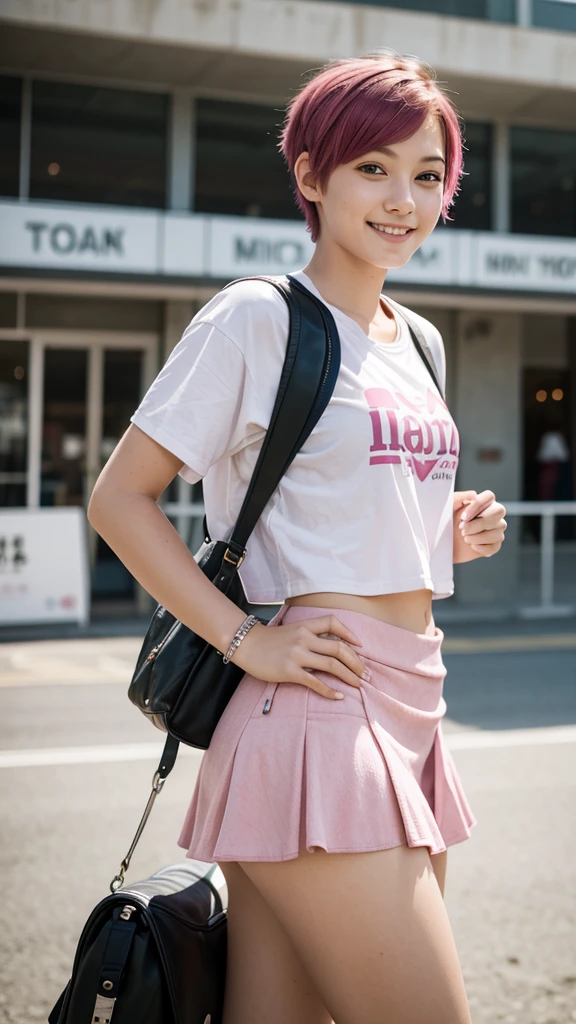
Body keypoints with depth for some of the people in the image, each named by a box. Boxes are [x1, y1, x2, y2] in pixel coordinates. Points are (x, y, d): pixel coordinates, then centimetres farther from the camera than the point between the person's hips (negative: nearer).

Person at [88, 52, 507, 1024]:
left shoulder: (418, 341, 17)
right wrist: (246, 640, -13)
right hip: (320, 706, -7)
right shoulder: (255, 318, -5)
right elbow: (119, 498, -6)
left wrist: (448, 539, 7)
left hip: (411, 711, 8)